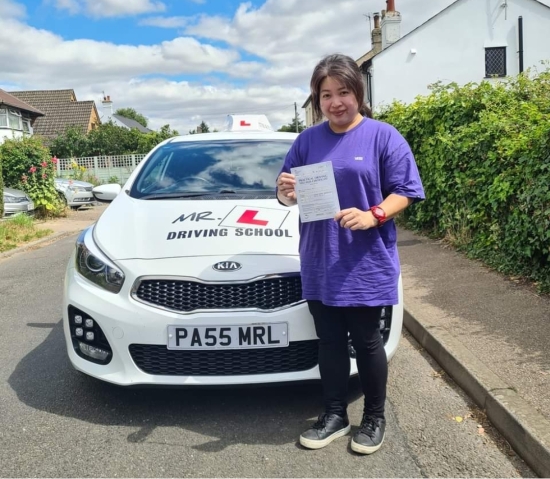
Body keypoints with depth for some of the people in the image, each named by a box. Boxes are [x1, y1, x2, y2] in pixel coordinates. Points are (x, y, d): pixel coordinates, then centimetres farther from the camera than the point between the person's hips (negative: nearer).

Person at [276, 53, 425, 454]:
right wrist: (286, 193, -12)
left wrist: (373, 215, -24)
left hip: (366, 265, -3)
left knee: (367, 342, 8)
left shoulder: (383, 136, -3)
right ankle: (334, 415, 29)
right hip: (319, 264, 4)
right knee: (330, 342, 13)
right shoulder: (308, 140, 8)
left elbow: (403, 192, -6)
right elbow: (289, 192, 12)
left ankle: (374, 418, 27)